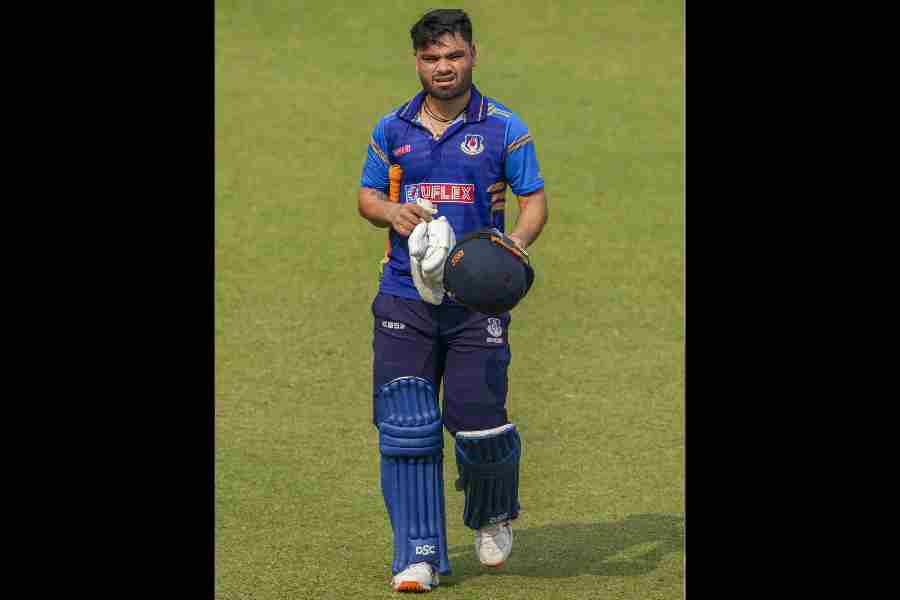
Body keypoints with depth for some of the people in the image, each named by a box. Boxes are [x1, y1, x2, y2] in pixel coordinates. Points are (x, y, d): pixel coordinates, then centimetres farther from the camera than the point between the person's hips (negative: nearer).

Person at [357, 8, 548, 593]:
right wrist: (393, 214, -7)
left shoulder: (504, 127, 1)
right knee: (406, 426, -6)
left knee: (479, 423, -4)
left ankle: (494, 514, 29)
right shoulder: (393, 128, 9)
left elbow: (534, 199, 2)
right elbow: (368, 195, 17)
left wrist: (517, 242, -19)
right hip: (405, 297, 2)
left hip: (478, 298, -2)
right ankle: (419, 555, 1)